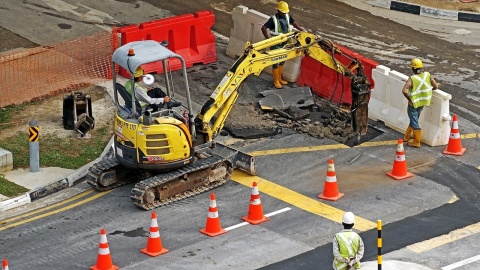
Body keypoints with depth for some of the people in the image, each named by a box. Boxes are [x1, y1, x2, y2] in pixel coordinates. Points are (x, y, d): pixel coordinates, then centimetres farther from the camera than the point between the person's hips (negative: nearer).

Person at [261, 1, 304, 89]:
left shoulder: (287, 16, -2)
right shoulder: (273, 19, -21)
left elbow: (293, 22, 14)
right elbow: (264, 28, -28)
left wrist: (301, 29, 0)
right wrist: (269, 39, -28)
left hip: (284, 43, 7)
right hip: (275, 44, -7)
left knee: (282, 62, 19)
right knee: (276, 63, 2)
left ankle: (279, 79, 35)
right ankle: (276, 81, 14)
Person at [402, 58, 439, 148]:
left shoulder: (412, 79, -24)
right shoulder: (427, 75, -10)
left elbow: (404, 90, -36)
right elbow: (436, 86, -6)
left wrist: (409, 98, -19)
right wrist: (428, 90, 13)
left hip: (413, 103, -6)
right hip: (423, 102, 6)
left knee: (414, 122, 7)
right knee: (414, 120, 23)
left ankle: (416, 142, 15)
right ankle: (406, 137, 38)